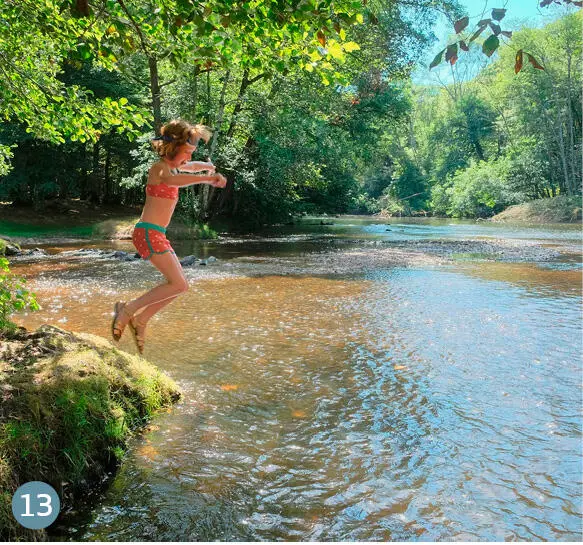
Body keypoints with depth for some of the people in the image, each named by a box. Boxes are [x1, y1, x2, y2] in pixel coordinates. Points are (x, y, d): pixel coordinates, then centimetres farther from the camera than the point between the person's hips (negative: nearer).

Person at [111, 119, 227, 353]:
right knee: (179, 285, -16)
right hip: (148, 232, -10)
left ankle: (140, 320, 17)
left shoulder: (172, 166, 16)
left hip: (156, 235, 10)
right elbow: (173, 180, -38)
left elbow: (193, 166, 42)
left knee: (178, 284, 11)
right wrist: (207, 179, -48)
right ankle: (128, 309, -7)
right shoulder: (159, 167, -12)